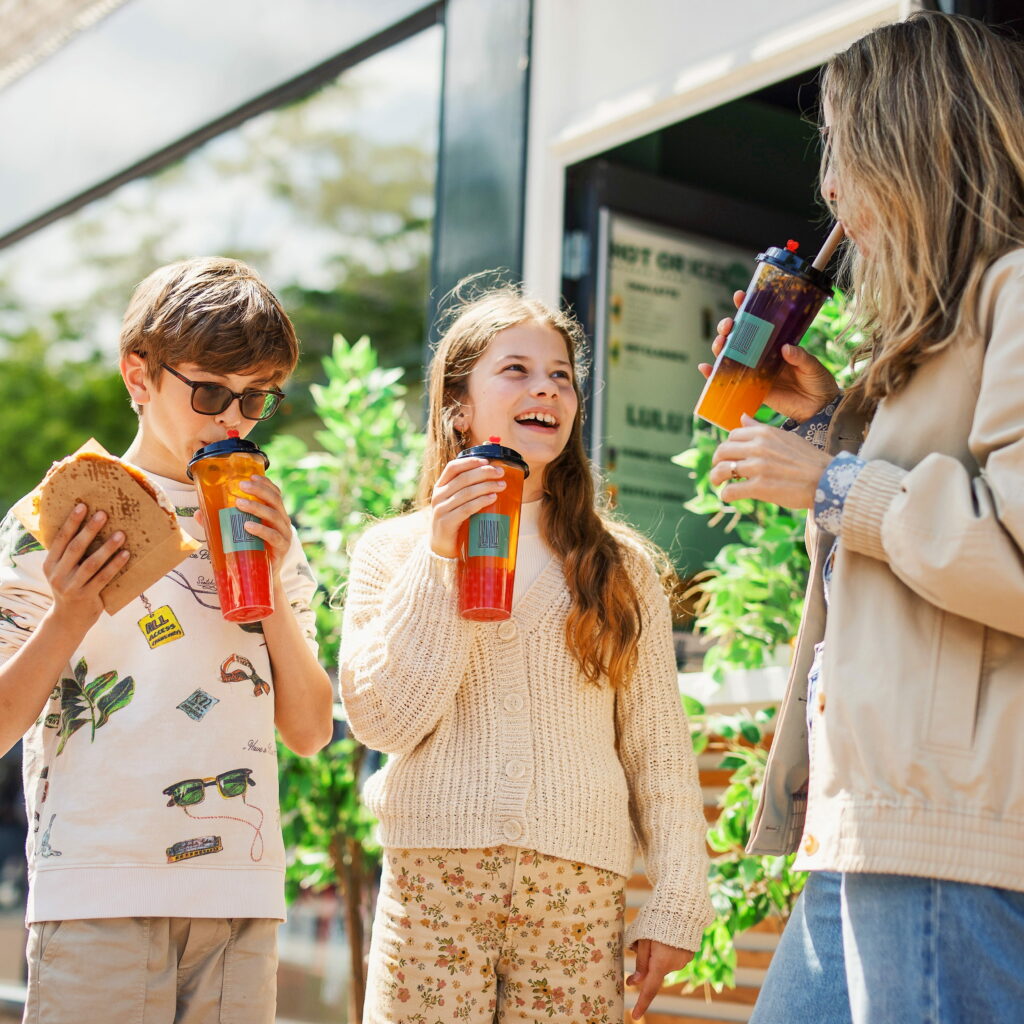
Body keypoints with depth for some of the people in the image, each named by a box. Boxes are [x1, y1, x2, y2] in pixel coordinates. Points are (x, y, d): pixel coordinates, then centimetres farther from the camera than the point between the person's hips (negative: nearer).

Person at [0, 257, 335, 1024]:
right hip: (98, 894, -3)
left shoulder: (268, 529, 13)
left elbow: (310, 731, 9)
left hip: (242, 893, 4)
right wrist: (70, 619, -16)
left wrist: (273, 585, -3)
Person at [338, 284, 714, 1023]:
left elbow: (657, 746, 8)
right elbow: (384, 720, -3)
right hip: (434, 879, -1)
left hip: (580, 892, 1)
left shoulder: (622, 565, 11)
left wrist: (676, 902, 2)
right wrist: (441, 559, -7)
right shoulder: (392, 550, 9)